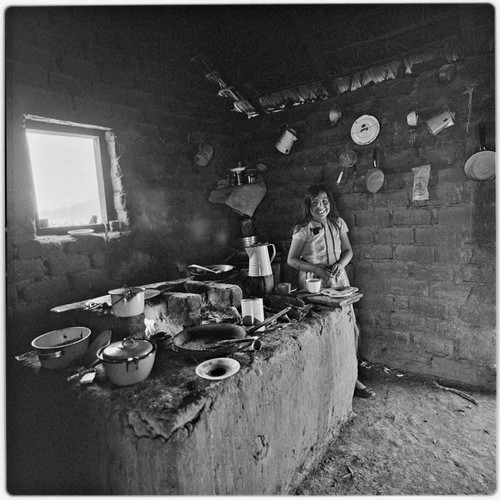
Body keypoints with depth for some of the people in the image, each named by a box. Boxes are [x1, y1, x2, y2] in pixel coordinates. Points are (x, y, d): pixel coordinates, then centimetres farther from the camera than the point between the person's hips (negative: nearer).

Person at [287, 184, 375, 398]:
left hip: (339, 280, 5)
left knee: (352, 330, 5)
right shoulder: (302, 230, -9)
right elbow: (291, 260, -6)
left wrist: (340, 263, -10)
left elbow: (348, 250, 12)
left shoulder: (338, 223, 5)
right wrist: (316, 269, -17)